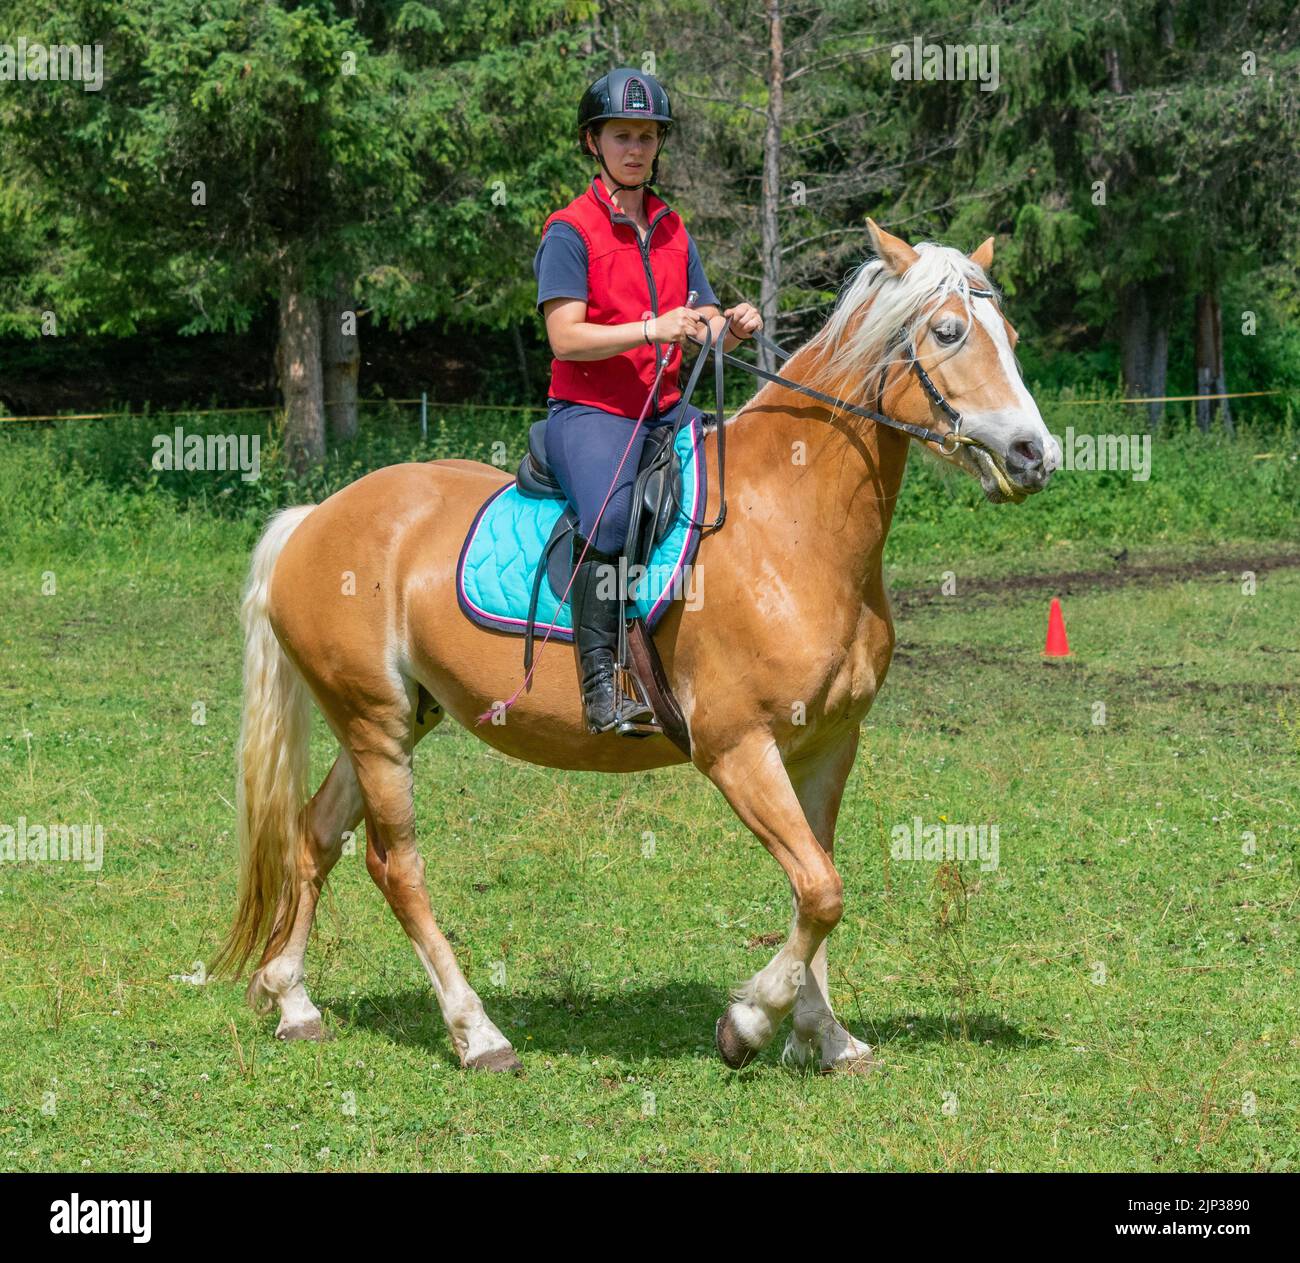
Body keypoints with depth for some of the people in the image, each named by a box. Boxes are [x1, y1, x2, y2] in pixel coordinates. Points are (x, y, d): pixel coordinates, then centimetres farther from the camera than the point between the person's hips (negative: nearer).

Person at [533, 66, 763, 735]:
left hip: (665, 409, 7)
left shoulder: (672, 230, 18)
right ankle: (598, 686, -33)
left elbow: (703, 334, 17)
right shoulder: (570, 230, -3)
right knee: (609, 513, -33)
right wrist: (651, 330, -23)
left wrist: (732, 327, -6)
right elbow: (565, 335, -13)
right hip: (588, 410, -7)